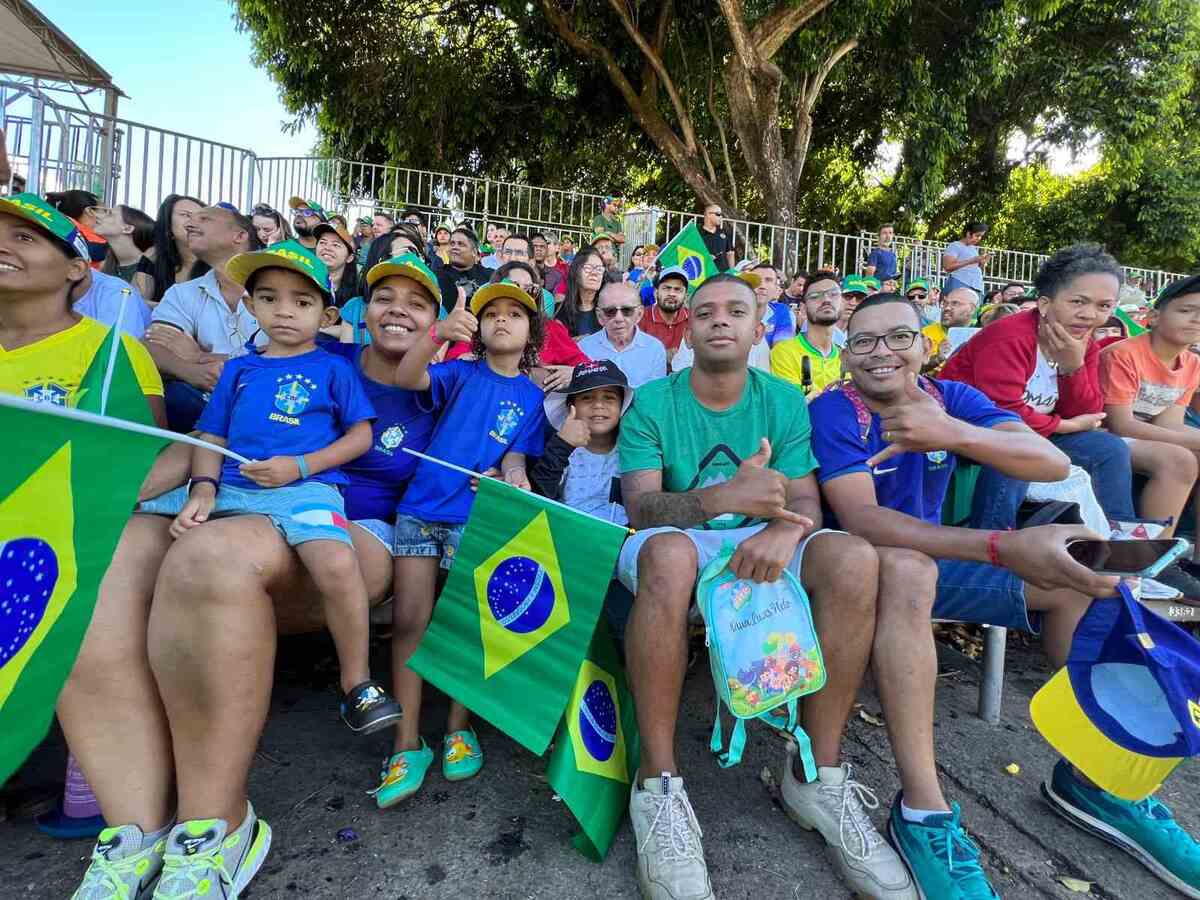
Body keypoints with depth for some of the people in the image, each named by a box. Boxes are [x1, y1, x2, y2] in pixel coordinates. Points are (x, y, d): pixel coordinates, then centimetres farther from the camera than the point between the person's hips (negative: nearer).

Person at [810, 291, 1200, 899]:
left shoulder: (950, 397, -2)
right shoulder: (832, 411, -17)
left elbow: (1054, 463, -17)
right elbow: (861, 519, -31)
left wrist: (953, 433, -36)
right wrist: (1004, 546, -40)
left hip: (937, 559, 6)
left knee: (1084, 569, -4)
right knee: (906, 566, -38)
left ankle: (1088, 774, 4)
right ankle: (922, 808, -32)